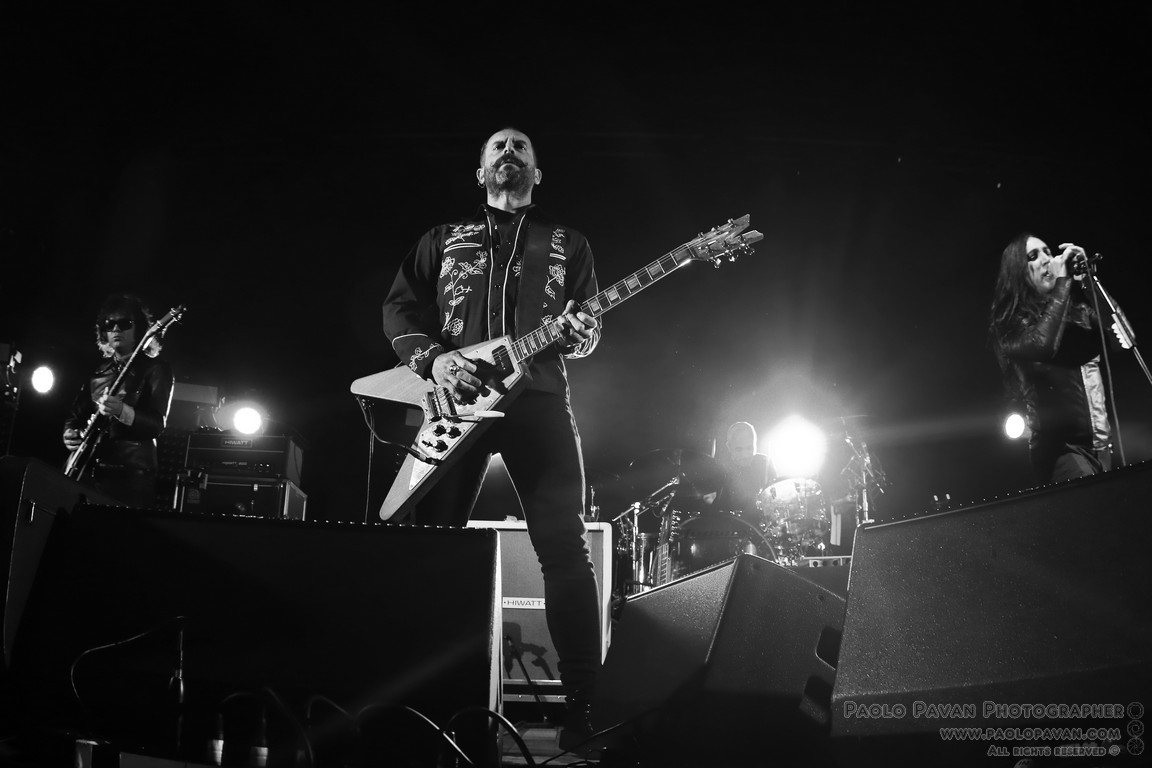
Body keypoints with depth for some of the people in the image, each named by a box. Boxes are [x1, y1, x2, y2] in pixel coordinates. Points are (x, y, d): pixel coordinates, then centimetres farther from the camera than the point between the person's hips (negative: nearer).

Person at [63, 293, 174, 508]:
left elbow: (157, 424, -10)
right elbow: (76, 414, 22)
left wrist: (122, 412, -27)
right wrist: (70, 433, 0)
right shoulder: (98, 371, 18)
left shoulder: (156, 369, 1)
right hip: (87, 471, 5)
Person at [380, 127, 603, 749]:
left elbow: (590, 325, 15)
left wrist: (578, 336, -9)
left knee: (565, 546, -10)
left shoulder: (566, 243, 22)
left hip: (538, 395, -1)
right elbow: (399, 308, 14)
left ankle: (583, 705, -7)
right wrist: (432, 357, -5)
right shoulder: (443, 238, 22)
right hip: (453, 397, 1)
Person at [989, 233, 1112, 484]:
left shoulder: (1076, 307, 14)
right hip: (1060, 444, -6)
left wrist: (1085, 281, -2)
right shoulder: (1011, 323, -2)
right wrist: (1062, 281, -15)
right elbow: (1043, 344, -24)